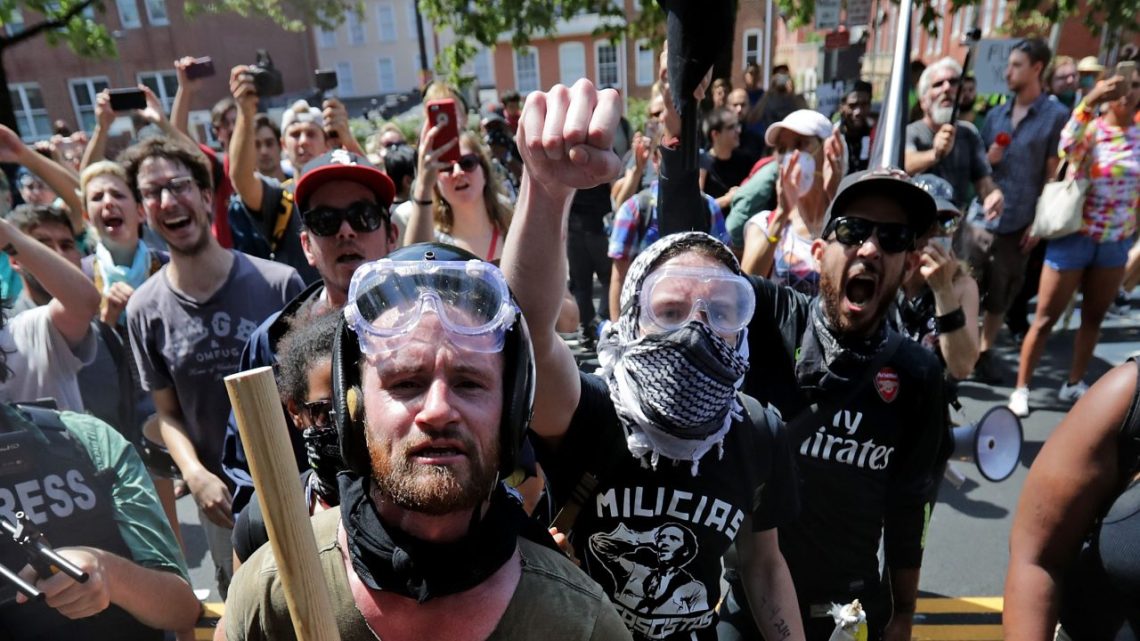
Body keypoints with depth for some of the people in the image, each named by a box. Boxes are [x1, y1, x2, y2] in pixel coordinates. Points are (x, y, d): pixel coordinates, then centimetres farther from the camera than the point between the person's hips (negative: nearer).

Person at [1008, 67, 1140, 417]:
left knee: (1093, 317, 15)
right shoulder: (1090, 130, -10)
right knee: (1046, 318, 0)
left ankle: (1074, 384, 31)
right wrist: (1089, 101, -43)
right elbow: (1067, 144, -33)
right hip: (1076, 236, -5)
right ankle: (1021, 388, 8)